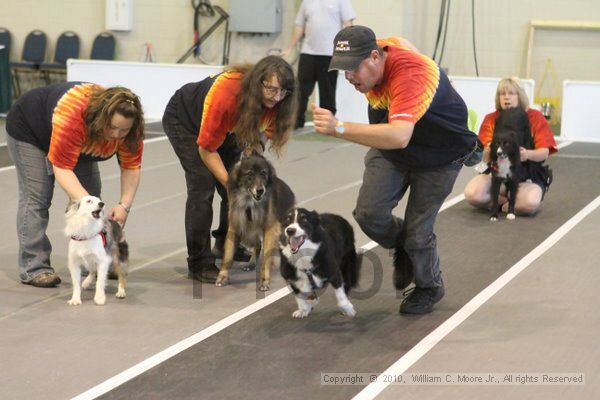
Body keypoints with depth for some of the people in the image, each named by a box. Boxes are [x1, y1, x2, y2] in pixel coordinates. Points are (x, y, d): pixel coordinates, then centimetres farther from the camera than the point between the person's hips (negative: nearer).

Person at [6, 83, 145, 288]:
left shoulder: (127, 126, -26)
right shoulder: (72, 116, -44)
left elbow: (131, 167, -20)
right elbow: (62, 168, -42)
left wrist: (124, 205, -32)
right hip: (28, 129, -6)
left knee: (92, 193, 0)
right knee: (36, 196, -12)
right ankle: (33, 268, -13)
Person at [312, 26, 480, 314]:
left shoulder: (410, 74, -40)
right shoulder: (370, 62, -15)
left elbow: (399, 137, -54)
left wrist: (339, 128, -62)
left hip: (438, 157, -6)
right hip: (388, 145, 6)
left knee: (417, 232, -3)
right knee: (369, 213, -11)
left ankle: (430, 287, 29)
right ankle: (402, 247, 23)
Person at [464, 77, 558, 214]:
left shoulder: (534, 117, 2)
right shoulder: (491, 119, 6)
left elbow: (544, 152, -8)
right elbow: (485, 158, -4)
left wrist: (528, 154, -32)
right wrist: (488, 151, -31)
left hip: (528, 175, -2)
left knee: (529, 204, -36)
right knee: (472, 194, -29)